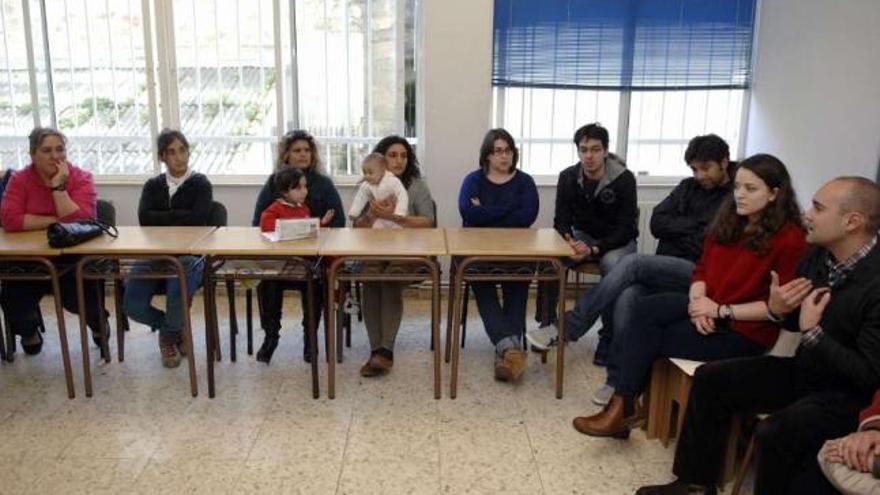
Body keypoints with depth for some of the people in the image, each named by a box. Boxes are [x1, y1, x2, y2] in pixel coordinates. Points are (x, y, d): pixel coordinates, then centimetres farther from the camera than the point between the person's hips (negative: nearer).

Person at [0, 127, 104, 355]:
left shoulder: (81, 178, -6)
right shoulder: (19, 180, -2)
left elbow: (81, 221, -20)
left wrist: (58, 186, -22)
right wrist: (56, 220, -19)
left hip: (74, 259, -2)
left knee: (76, 298, -23)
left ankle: (99, 324, 15)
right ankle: (29, 332, 21)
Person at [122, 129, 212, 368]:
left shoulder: (200, 184, 5)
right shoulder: (153, 186, 16)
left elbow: (198, 219, -14)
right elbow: (144, 218, -3)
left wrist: (162, 220, -5)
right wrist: (179, 215, -6)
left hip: (190, 253, -3)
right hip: (154, 254, 4)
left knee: (177, 293, -32)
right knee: (132, 305, -18)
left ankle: (169, 335, 7)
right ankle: (176, 327, 15)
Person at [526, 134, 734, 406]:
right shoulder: (689, 187, 19)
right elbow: (657, 224, 8)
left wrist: (677, 233, -4)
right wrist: (695, 226, -2)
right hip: (667, 269, 5)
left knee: (633, 263, -28)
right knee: (627, 296, -28)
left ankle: (566, 329, -23)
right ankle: (619, 381, -22)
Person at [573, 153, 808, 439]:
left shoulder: (789, 238, -12)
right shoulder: (727, 221, 7)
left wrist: (722, 310, -18)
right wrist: (697, 301, -11)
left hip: (744, 329, -6)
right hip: (709, 310, 6)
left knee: (644, 336, -17)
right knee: (646, 307, -22)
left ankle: (624, 406, 1)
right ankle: (625, 405, -16)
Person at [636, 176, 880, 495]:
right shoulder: (818, 256, -1)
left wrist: (812, 332, -23)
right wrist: (777, 310, -12)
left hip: (851, 393, -8)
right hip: (806, 370, 8)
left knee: (774, 433, -32)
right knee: (711, 378, 3)